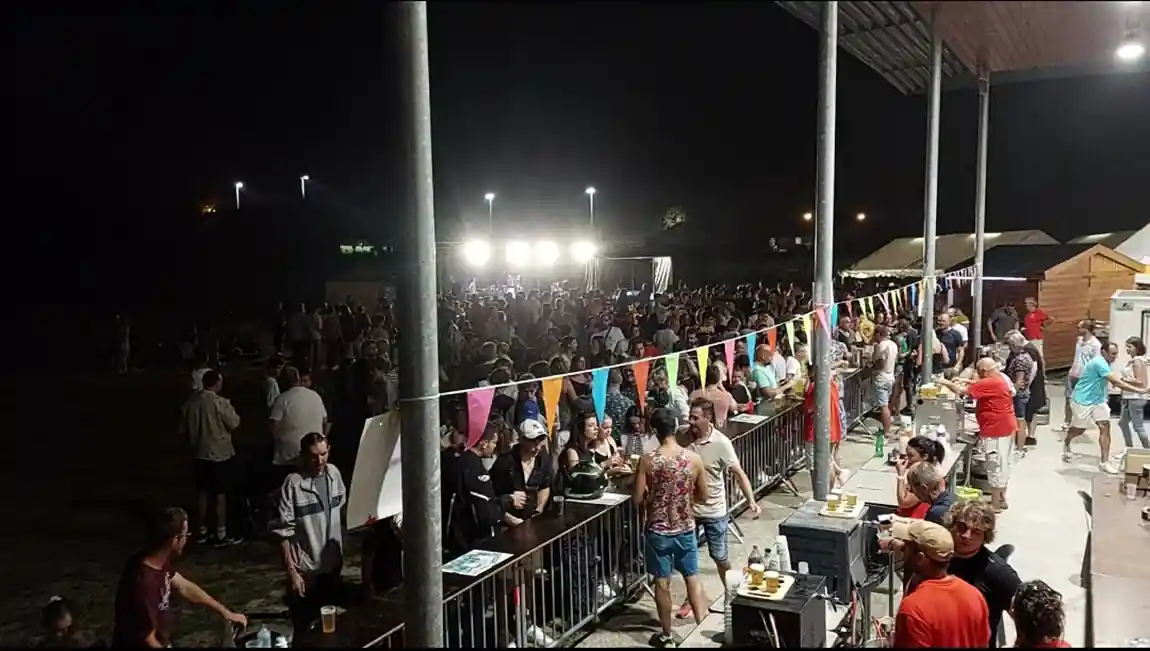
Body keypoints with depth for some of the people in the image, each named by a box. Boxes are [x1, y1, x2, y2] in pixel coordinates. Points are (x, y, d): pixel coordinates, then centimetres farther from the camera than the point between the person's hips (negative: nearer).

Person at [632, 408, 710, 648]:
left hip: (658, 530, -2)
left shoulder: (648, 461, -17)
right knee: (692, 578, 18)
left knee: (662, 582, 11)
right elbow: (703, 495, 0)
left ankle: (666, 636, 23)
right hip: (686, 528, 2)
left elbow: (637, 499, -12)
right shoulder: (694, 458, -10)